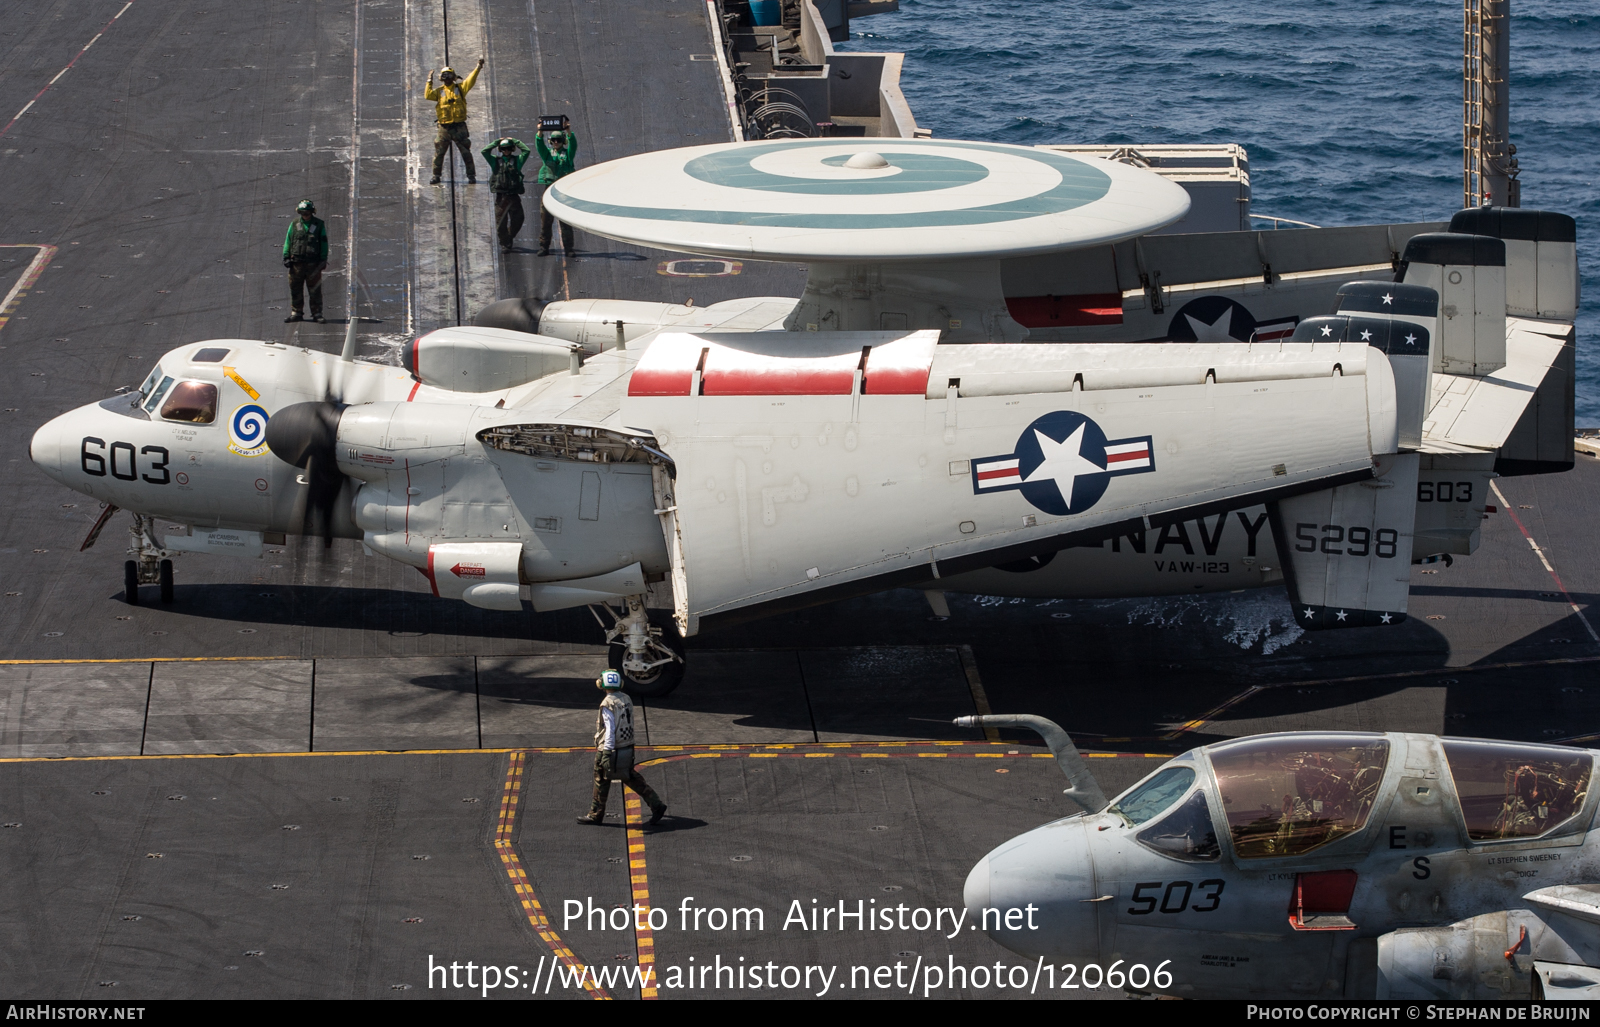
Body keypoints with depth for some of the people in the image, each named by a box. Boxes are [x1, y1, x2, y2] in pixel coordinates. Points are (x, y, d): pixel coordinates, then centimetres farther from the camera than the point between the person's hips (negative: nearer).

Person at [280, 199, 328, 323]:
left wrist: (323, 259, 1)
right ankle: (296, 313, 12)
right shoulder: (294, 224, 9)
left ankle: (317, 313, 4)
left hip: (313, 262, -2)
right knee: (295, 289, 4)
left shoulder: (319, 224, 6)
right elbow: (288, 241, 11)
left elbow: (324, 243, 8)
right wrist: (286, 257, 3)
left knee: (315, 290, -2)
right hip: (297, 262, 2)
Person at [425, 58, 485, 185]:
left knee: (466, 152, 0)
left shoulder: (460, 88, 4)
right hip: (444, 128, 2)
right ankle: (436, 176, 13)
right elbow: (428, 96, -4)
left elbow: (470, 81, -8)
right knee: (439, 153, 3)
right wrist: (429, 82, -2)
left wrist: (478, 67, -19)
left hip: (459, 127, -2)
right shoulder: (439, 91, 9)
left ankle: (471, 175, 6)